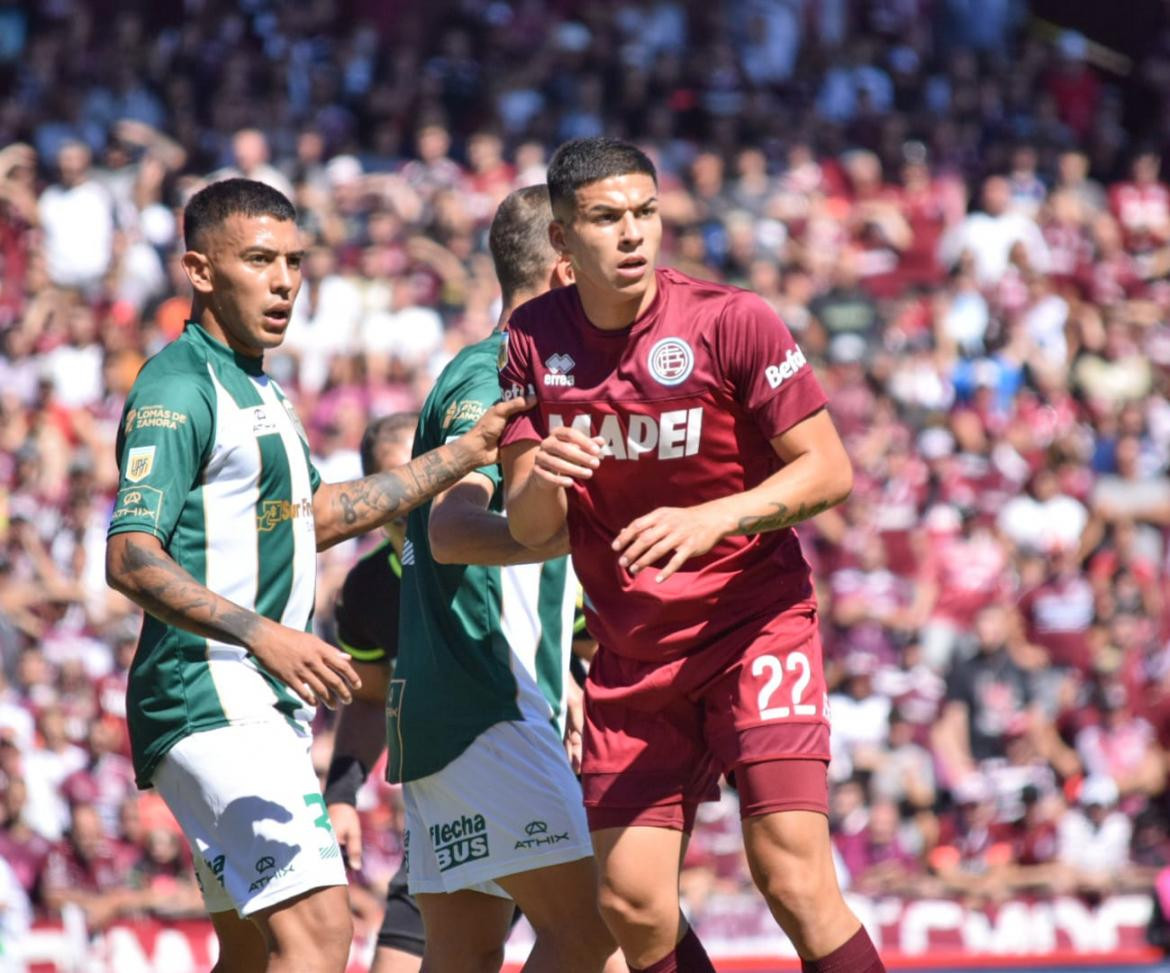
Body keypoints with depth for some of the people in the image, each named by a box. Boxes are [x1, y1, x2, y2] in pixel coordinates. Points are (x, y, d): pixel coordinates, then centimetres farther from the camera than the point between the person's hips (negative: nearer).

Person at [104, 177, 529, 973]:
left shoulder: (259, 390, 18)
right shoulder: (179, 388, -13)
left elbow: (313, 514, 29)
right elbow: (131, 556, -22)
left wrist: (462, 456, 25)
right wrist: (264, 634, -33)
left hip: (268, 703, 10)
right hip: (212, 700, -10)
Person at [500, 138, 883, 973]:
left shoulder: (732, 321, -11)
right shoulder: (533, 339, 1)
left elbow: (828, 470, -11)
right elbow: (529, 527, 1)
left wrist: (710, 519, -26)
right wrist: (541, 479, -23)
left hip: (754, 620, -4)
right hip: (630, 649, 4)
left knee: (794, 883, -17)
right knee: (632, 903, -3)